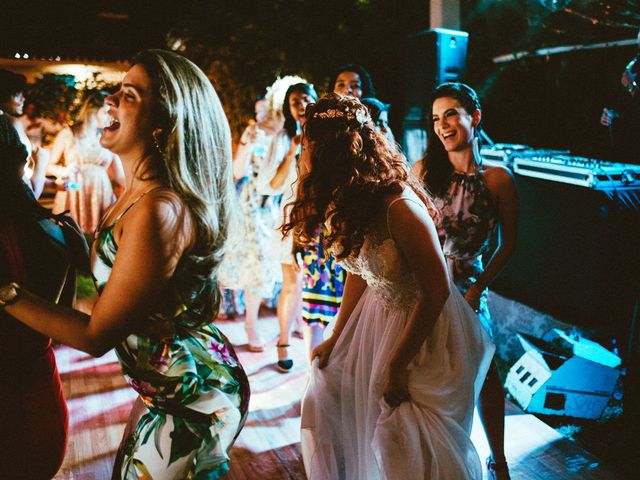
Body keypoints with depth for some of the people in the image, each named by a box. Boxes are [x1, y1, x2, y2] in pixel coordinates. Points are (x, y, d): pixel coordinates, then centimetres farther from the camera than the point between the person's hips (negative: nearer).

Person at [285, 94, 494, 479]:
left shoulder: (399, 206, -30)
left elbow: (437, 292, -23)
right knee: (328, 396, 13)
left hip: (426, 331, -8)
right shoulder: (348, 199, -4)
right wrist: (336, 338, 7)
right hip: (378, 317, 8)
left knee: (406, 444, 4)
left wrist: (397, 365, -17)